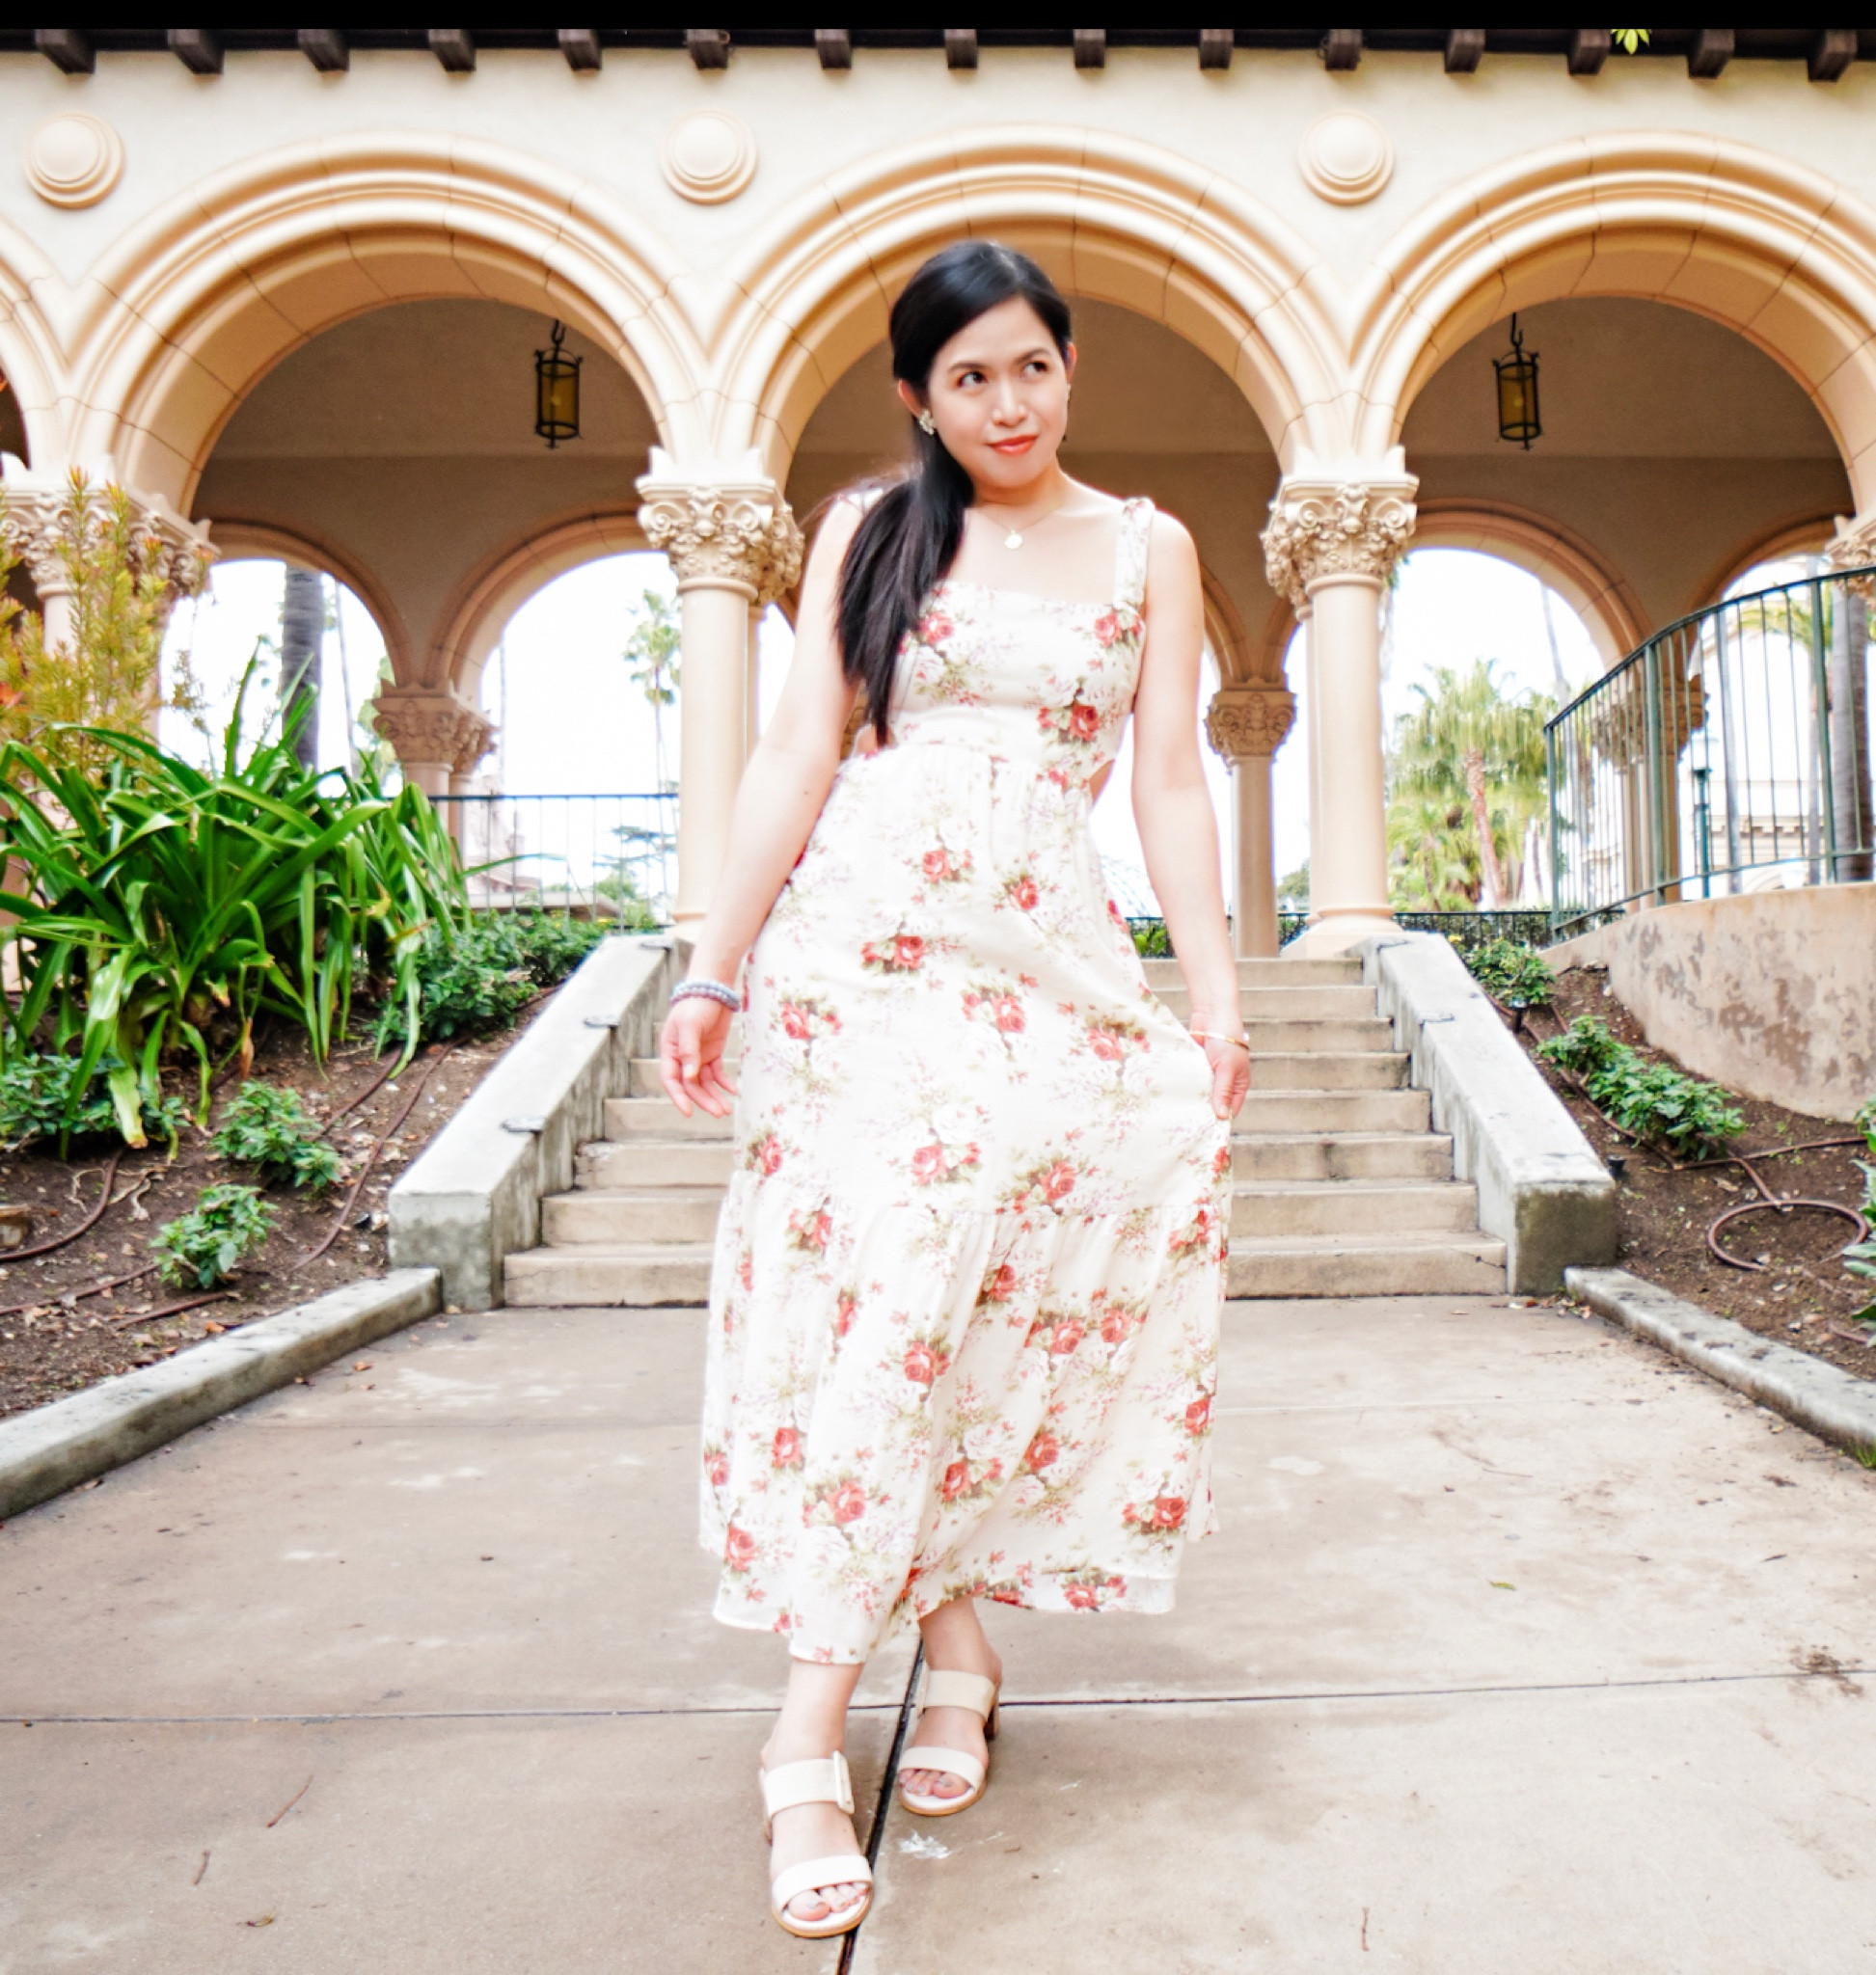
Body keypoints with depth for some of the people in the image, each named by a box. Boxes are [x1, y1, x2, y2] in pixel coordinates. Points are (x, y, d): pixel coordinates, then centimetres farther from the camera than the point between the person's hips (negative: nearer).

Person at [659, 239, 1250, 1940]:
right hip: (860, 938, -1)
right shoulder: (868, 528, 11)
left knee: (975, 1291, -5)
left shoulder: (1150, 547, 14)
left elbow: (1172, 784, 10)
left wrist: (1215, 995, 2)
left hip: (1047, 954, 1)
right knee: (870, 1286, -9)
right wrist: (716, 968, -1)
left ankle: (815, 1729, 10)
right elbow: (796, 751, 5)